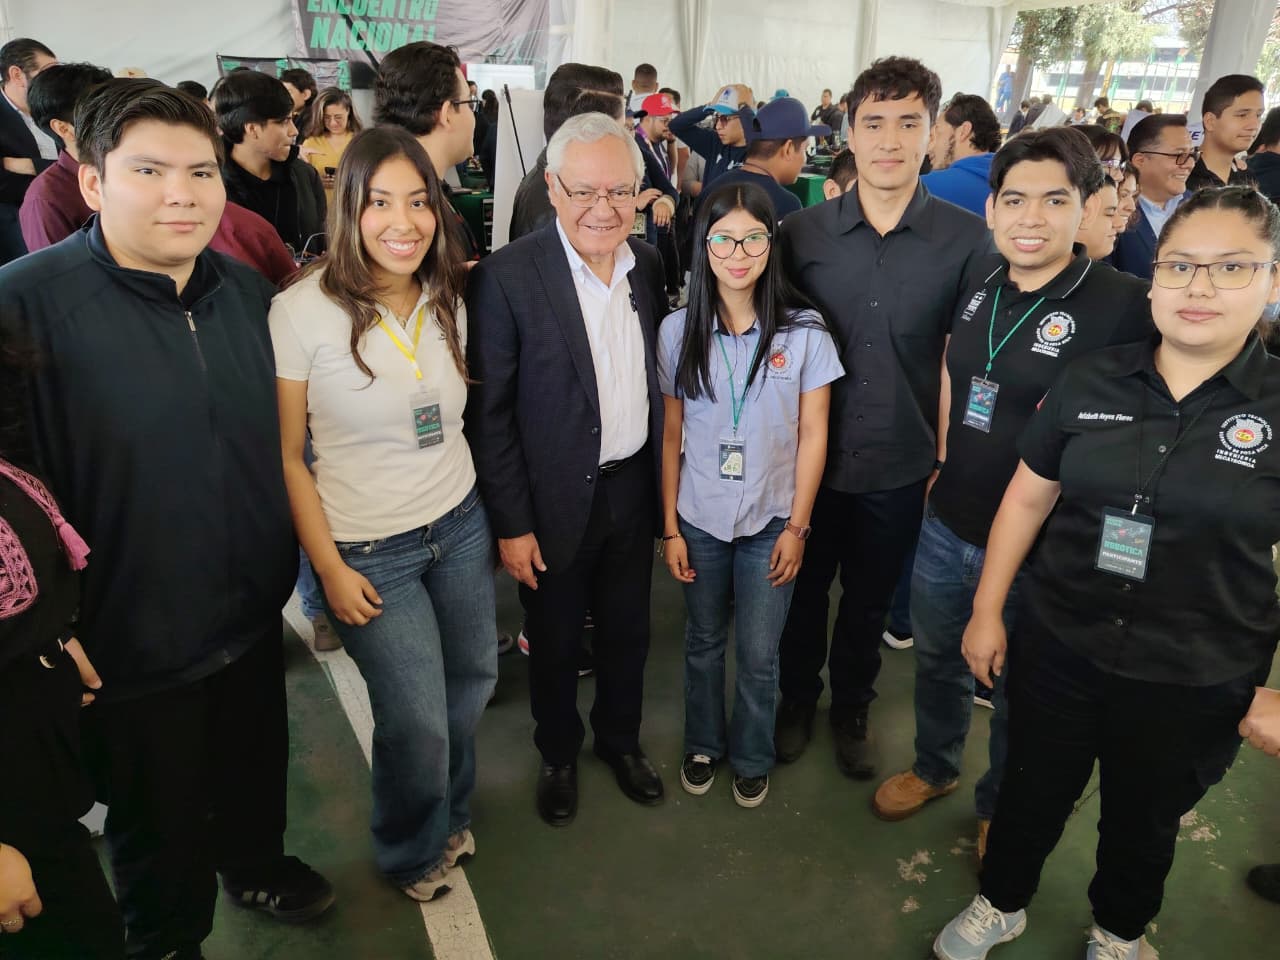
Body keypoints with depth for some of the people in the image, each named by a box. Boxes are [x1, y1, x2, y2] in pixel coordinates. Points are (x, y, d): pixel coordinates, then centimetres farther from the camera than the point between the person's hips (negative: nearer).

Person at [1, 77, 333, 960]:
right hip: (135, 643, -5)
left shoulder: (249, 289, -1)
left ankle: (256, 867, 57)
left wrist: (311, 560, 12)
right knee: (159, 823, 19)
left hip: (255, 613, 5)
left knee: (257, 770, 27)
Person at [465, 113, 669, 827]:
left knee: (627, 631, 21)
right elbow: (489, 414, -14)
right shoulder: (506, 277, -17)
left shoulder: (647, 263, 0)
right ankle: (559, 754, 43)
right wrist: (511, 524, -12)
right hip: (556, 500, -4)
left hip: (635, 487, 5)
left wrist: (664, 480, 9)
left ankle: (622, 737, 47)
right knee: (556, 642, 16)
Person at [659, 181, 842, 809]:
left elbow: (812, 436, -4)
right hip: (699, 519, 2)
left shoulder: (804, 331, -10)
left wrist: (797, 526, -5)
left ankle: (752, 758, 36)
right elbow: (671, 435, -1)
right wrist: (669, 527, 0)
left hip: (771, 520, -1)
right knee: (703, 642, 18)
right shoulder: (677, 331, -5)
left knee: (758, 655, 10)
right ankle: (702, 744, 42)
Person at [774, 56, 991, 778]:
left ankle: (852, 706, 44)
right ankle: (797, 699, 44)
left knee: (871, 601, 19)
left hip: (900, 466, 0)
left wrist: (949, 459, -1)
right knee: (803, 591, 18)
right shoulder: (803, 232, -5)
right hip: (810, 458, 1)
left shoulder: (969, 240, -7)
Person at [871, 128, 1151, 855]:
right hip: (946, 525, 5)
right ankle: (934, 768, 53)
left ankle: (1000, 807, 46)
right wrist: (944, 462, 9)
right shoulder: (979, 284, -1)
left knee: (1018, 691, 18)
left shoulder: (1125, 306, -19)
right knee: (937, 659, 25)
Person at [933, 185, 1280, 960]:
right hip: (1057, 649, 1)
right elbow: (1028, 497, 1)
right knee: (1034, 790, 20)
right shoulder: (1091, 381, -5)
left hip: (1196, 684, -1)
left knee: (1143, 818, 23)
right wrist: (988, 610, 2)